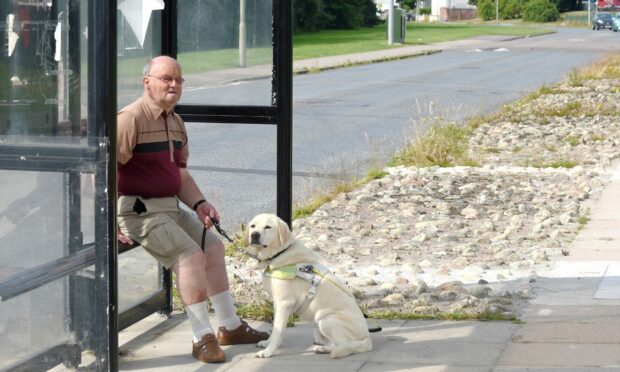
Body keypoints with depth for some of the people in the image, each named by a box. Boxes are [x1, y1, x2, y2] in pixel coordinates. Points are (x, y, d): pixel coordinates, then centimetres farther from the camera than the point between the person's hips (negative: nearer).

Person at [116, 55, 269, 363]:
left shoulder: (176, 123, 12)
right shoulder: (131, 119, -18)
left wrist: (199, 204, 1)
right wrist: (111, 222, -28)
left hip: (170, 207, 10)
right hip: (139, 209, -10)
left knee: (213, 247, 14)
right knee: (190, 255, -22)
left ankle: (229, 327, 26)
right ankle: (203, 339, -18)